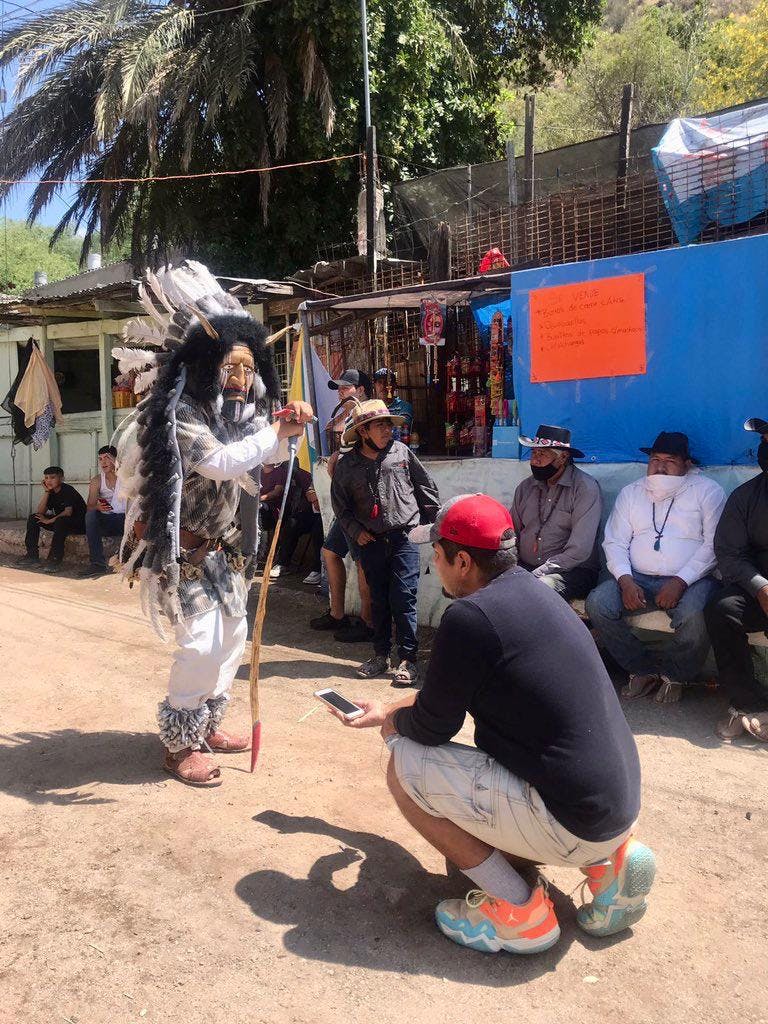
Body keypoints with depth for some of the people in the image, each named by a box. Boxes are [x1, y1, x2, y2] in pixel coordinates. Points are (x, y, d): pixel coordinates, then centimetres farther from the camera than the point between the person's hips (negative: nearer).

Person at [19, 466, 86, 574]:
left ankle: (55, 560, -37)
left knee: (60, 521, -39)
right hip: (59, 522, 9)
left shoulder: (68, 490, -15)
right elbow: (40, 512, -3)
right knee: (33, 518, 1)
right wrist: (46, 492, -9)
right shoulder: (51, 492, 7)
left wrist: (49, 520, -18)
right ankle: (32, 555, -2)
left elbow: (68, 512, -26)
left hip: (78, 523, -8)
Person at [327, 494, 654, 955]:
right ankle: (607, 860, 14)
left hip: (571, 825, -9)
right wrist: (388, 710, 28)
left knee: (405, 764, -5)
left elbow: (433, 726, -10)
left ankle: (519, 913, 1)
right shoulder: (532, 590, 8)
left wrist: (394, 723, 13)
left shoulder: (470, 615, -21)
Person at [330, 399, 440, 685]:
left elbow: (426, 486, 6)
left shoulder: (401, 452, -3)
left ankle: (408, 660, 5)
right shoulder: (347, 465, 0)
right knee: (379, 601, 12)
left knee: (403, 599, -5)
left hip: (404, 538, -2)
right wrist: (356, 531, 4)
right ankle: (381, 655, 26)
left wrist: (432, 519, 6)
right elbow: (340, 504, 12)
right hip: (371, 542, 2)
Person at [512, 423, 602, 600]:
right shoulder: (525, 487, 12)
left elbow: (578, 551, -15)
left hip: (571, 571, -5)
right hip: (524, 566, 5)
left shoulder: (585, 488, -8)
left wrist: (534, 576, -20)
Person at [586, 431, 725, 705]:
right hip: (637, 578, 3)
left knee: (693, 619, -34)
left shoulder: (707, 490, 4)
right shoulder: (630, 492, 15)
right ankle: (644, 669, -3)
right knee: (597, 603, -22)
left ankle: (674, 673, 0)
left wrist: (680, 581, -18)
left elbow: (713, 544, -5)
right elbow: (615, 542, 9)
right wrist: (625, 579, -10)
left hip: (691, 579, -3)